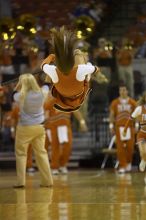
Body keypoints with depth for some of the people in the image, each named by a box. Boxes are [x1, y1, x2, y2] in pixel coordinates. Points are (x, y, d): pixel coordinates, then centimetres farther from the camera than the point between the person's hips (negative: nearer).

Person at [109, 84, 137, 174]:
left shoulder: (132, 102, 6)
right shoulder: (115, 103, 6)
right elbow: (112, 115, 7)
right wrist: (111, 126, 0)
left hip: (130, 127, 0)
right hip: (119, 127, 0)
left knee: (130, 146, -2)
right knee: (120, 147, -6)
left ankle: (128, 162, 24)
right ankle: (122, 166, -1)